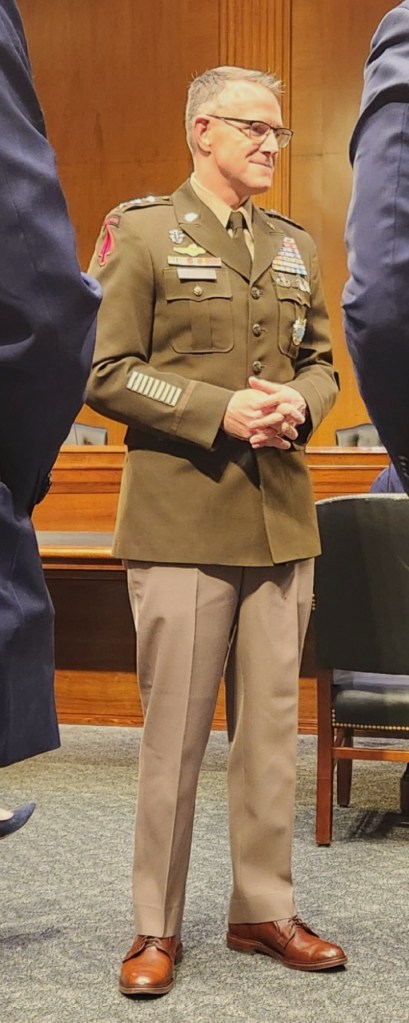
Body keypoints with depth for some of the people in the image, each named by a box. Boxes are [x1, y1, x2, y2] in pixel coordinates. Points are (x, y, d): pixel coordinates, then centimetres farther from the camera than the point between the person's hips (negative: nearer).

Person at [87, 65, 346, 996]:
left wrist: (299, 404, -4)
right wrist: (218, 411, -17)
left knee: (273, 724, 11)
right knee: (174, 731, 2)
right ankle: (156, 928, 16)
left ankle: (264, 909, 25)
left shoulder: (294, 246, 16)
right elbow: (108, 376, -6)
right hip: (182, 521, -5)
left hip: (282, 521, 5)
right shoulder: (143, 232, 0)